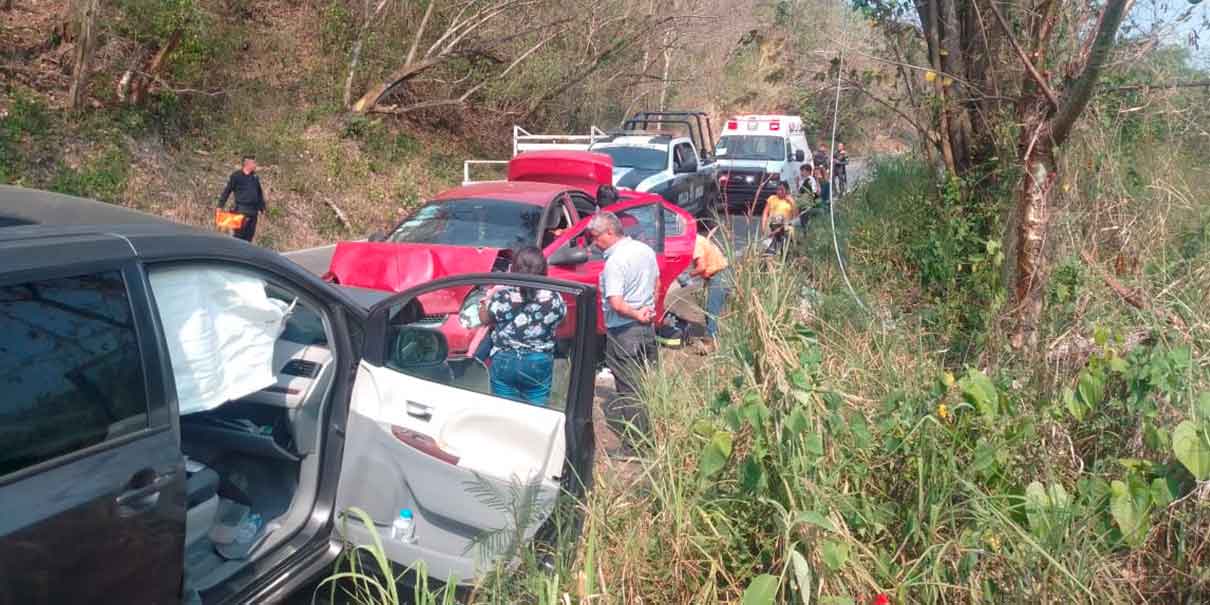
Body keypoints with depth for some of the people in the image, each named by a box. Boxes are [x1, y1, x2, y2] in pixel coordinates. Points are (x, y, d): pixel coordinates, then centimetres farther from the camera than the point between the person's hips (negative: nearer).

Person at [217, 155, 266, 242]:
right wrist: (220, 206, -7)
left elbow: (260, 194, 21)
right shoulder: (236, 176, -2)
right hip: (241, 210, -5)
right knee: (239, 234, -8)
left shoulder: (255, 177, 14)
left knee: (249, 236, 7)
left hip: (253, 211, 5)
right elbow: (227, 191, -2)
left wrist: (261, 208, 17)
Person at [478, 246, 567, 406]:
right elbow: (560, 317, 7)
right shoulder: (554, 297, -13)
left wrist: (488, 300, 15)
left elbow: (484, 319, 0)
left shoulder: (502, 295, -16)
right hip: (540, 363, 1)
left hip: (505, 361, -1)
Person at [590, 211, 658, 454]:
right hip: (648, 327, 8)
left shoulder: (615, 262, -21)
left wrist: (636, 315, -13)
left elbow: (616, 304, -27)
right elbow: (656, 282, 18)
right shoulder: (646, 250, 5)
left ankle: (634, 446, 8)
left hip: (623, 332, -8)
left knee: (630, 390, 1)